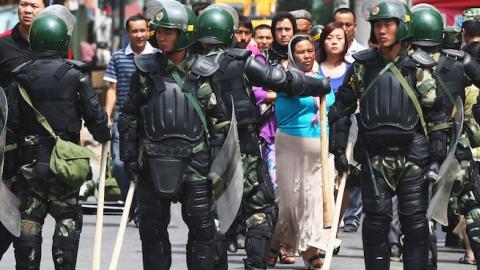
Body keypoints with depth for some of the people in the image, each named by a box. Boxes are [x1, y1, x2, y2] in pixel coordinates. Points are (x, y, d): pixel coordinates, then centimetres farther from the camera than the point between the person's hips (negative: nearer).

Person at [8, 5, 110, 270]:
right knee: (67, 218, 7)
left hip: (29, 160, 3)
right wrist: (103, 136, 13)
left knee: (29, 219, 9)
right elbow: (94, 114, -6)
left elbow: (12, 119, 1)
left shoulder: (22, 76, 0)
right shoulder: (74, 74, -10)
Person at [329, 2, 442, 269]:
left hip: (412, 156, -1)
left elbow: (437, 114, -2)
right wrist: (339, 150, 6)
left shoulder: (419, 67, -2)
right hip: (375, 156, 1)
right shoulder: (363, 66, 3)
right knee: (376, 222, 0)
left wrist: (437, 159, -6)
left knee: (415, 223, 0)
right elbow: (341, 109, 10)